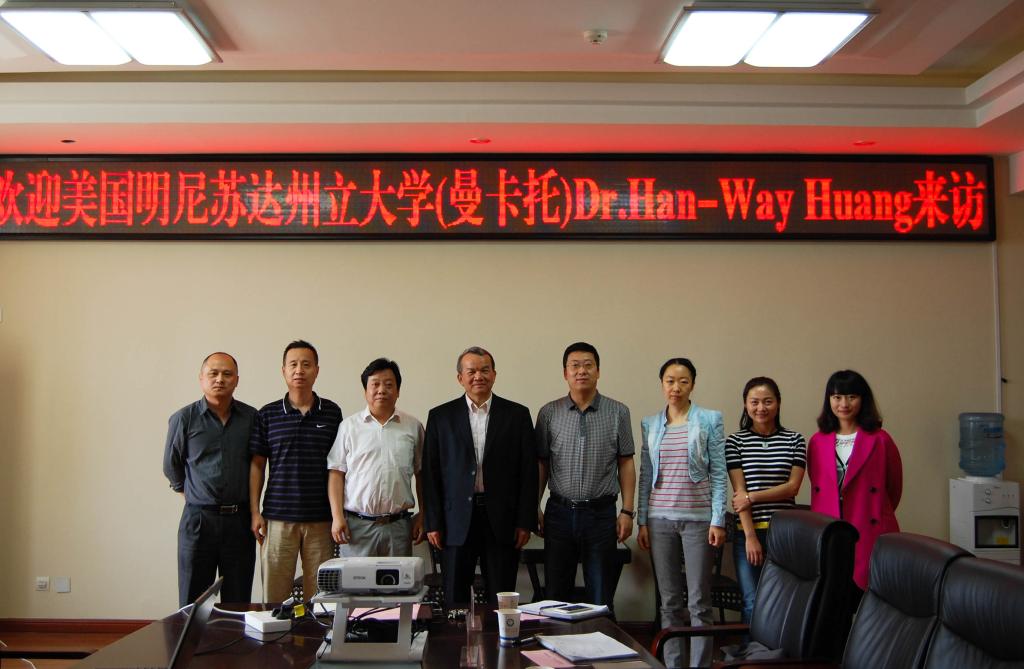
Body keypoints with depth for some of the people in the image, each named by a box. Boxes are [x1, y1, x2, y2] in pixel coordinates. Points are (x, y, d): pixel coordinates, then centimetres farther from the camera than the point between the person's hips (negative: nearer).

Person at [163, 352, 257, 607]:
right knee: (193, 605, 4)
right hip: (199, 518, -1)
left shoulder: (252, 418, 3)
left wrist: (252, 508, 11)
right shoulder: (183, 419, -1)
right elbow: (171, 467, 11)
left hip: (240, 519, 2)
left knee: (238, 603, 8)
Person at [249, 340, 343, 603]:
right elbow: (257, 465, 7)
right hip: (278, 517, 0)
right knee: (275, 595, 3)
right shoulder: (267, 415, 4)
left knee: (319, 594, 5)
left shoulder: (332, 413, 5)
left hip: (321, 519, 0)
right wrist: (255, 512, 0)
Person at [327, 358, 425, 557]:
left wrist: (423, 516, 6)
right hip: (357, 525, -1)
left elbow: (422, 475, 11)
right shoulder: (349, 426, 5)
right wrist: (337, 516, -5)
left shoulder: (413, 427, 8)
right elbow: (336, 473, 3)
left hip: (399, 525, 1)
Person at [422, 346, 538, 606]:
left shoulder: (517, 415, 5)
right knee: (454, 601, 6)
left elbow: (528, 471, 4)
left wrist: (525, 522, -2)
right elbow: (430, 472, 4)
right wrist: (433, 523, -1)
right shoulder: (440, 416, 6)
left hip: (502, 521, 0)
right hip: (456, 521, 0)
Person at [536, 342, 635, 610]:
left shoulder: (618, 412, 1)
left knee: (601, 598, 7)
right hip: (559, 513, 1)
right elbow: (541, 464, 6)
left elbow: (626, 463, 3)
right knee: (556, 595, 8)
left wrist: (627, 510, -2)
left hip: (601, 514, -1)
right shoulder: (548, 413, 2)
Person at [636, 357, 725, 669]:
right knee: (669, 602, 8)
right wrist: (642, 521, 7)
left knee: (699, 602, -1)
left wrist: (718, 520, -7)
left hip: (697, 517, -3)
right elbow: (645, 475, 11)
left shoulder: (710, 420, 0)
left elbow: (719, 472, -2)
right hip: (660, 519, 3)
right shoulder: (649, 425, 10)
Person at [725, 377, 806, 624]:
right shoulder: (735, 441, 4)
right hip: (748, 531, -1)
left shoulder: (795, 440, 8)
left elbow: (793, 487, 0)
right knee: (753, 603, -1)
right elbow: (739, 491, -3)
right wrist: (750, 536, -10)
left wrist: (751, 497, -8)